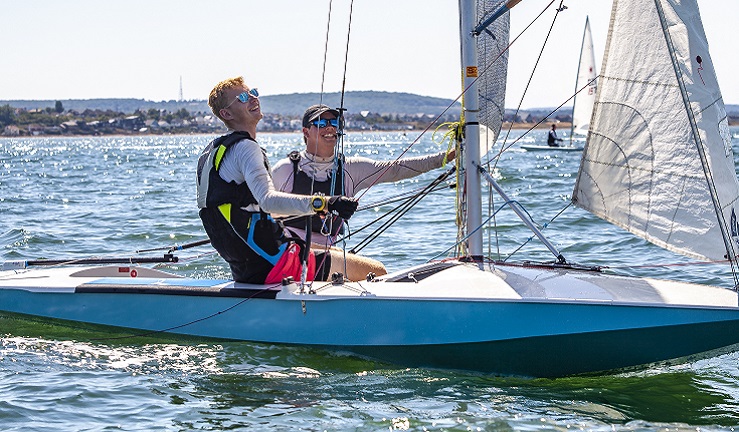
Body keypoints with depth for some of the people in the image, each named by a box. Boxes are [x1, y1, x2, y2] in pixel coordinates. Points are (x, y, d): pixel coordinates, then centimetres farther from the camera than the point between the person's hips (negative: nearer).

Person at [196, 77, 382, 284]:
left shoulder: (212, 151, 15)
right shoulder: (244, 147, -16)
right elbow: (269, 200, -34)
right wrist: (324, 203, -47)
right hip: (271, 266, -11)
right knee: (375, 272, -8)